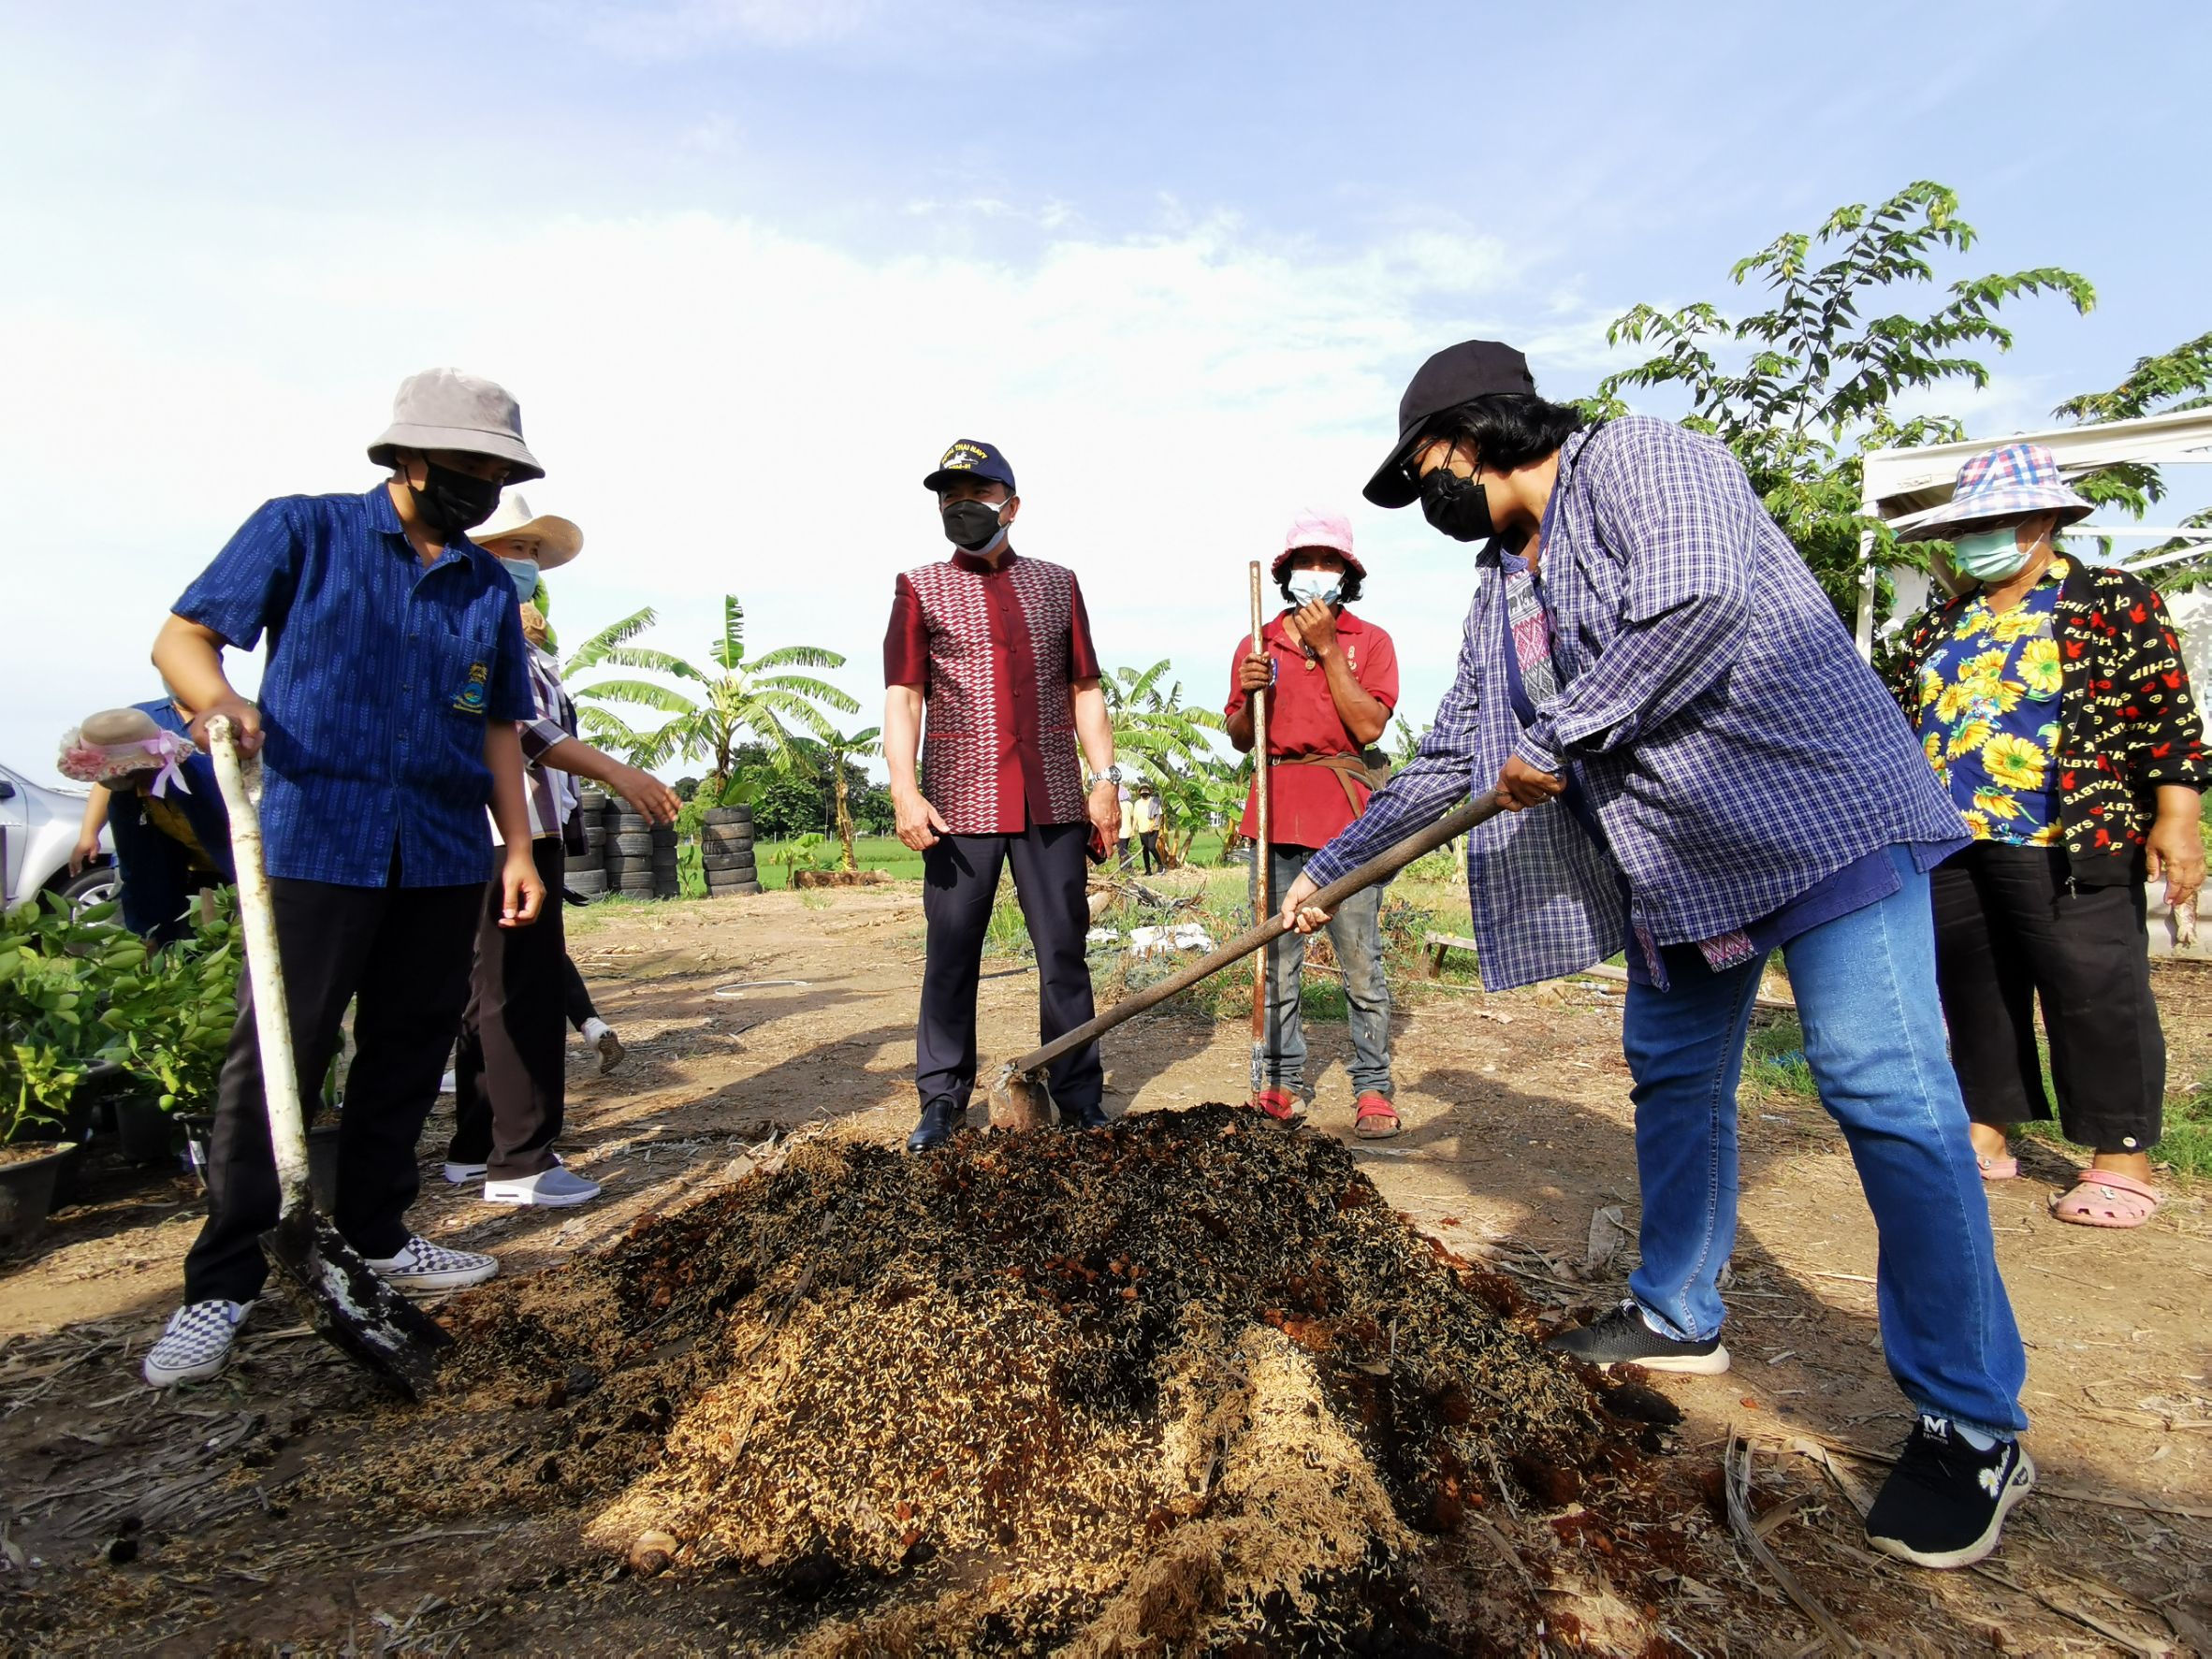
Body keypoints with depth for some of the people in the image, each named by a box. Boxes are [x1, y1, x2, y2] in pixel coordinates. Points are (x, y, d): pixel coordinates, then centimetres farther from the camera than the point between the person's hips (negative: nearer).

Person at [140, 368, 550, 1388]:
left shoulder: (489, 586, 13)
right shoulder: (302, 532, 2)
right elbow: (183, 634, -1)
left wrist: (519, 844, 10)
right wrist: (215, 696, -24)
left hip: (442, 857, 5)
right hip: (313, 842, -4)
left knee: (407, 1055, 11)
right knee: (272, 1061, -3)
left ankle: (374, 1238, 26)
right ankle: (222, 1285, 8)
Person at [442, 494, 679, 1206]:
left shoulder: (519, 646, 22)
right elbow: (516, 723, -23)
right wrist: (615, 772, -27)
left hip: (530, 831, 10)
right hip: (507, 831, -10)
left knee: (498, 990, 14)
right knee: (526, 989, -9)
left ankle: (476, 1146, 25)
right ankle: (519, 1160, -3)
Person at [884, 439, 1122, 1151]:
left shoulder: (1057, 584, 14)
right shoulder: (920, 588, 8)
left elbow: (1085, 689, 12)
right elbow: (903, 697, 0)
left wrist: (1105, 779, 2)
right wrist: (905, 791, -12)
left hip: (1053, 800, 2)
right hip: (960, 800, -1)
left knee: (1064, 950, 6)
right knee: (951, 953, 4)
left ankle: (1078, 1095, 16)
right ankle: (942, 1098, 15)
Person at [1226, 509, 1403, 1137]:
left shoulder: (1369, 640, 9)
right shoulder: (1259, 644, 16)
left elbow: (1368, 725, -6)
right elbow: (1240, 738, 16)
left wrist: (1326, 650, -6)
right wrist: (1249, 693, -4)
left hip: (1346, 813, -2)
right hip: (1276, 814, 3)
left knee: (1362, 961, -3)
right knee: (1276, 960, 3)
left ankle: (1373, 1089, 7)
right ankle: (1283, 1083, 11)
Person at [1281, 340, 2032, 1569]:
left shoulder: (1641, 460, -7)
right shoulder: (1503, 591, 16)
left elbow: (1697, 600, -26)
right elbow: (1448, 759, 20)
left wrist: (1557, 739, -17)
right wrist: (1332, 868, 22)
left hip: (1812, 807, -9)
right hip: (1675, 860, 9)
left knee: (1885, 1092, -9)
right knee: (1673, 1080, 13)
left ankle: (1975, 1427, 3)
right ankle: (1678, 1319, 31)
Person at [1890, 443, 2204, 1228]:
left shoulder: (2115, 603, 0)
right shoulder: (1935, 627, 16)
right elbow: (1905, 727, 20)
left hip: (2071, 847, -6)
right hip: (1951, 846, 6)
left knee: (2095, 993, -1)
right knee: (1972, 992, 11)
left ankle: (2123, 1157, 11)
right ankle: (1986, 1134, 22)